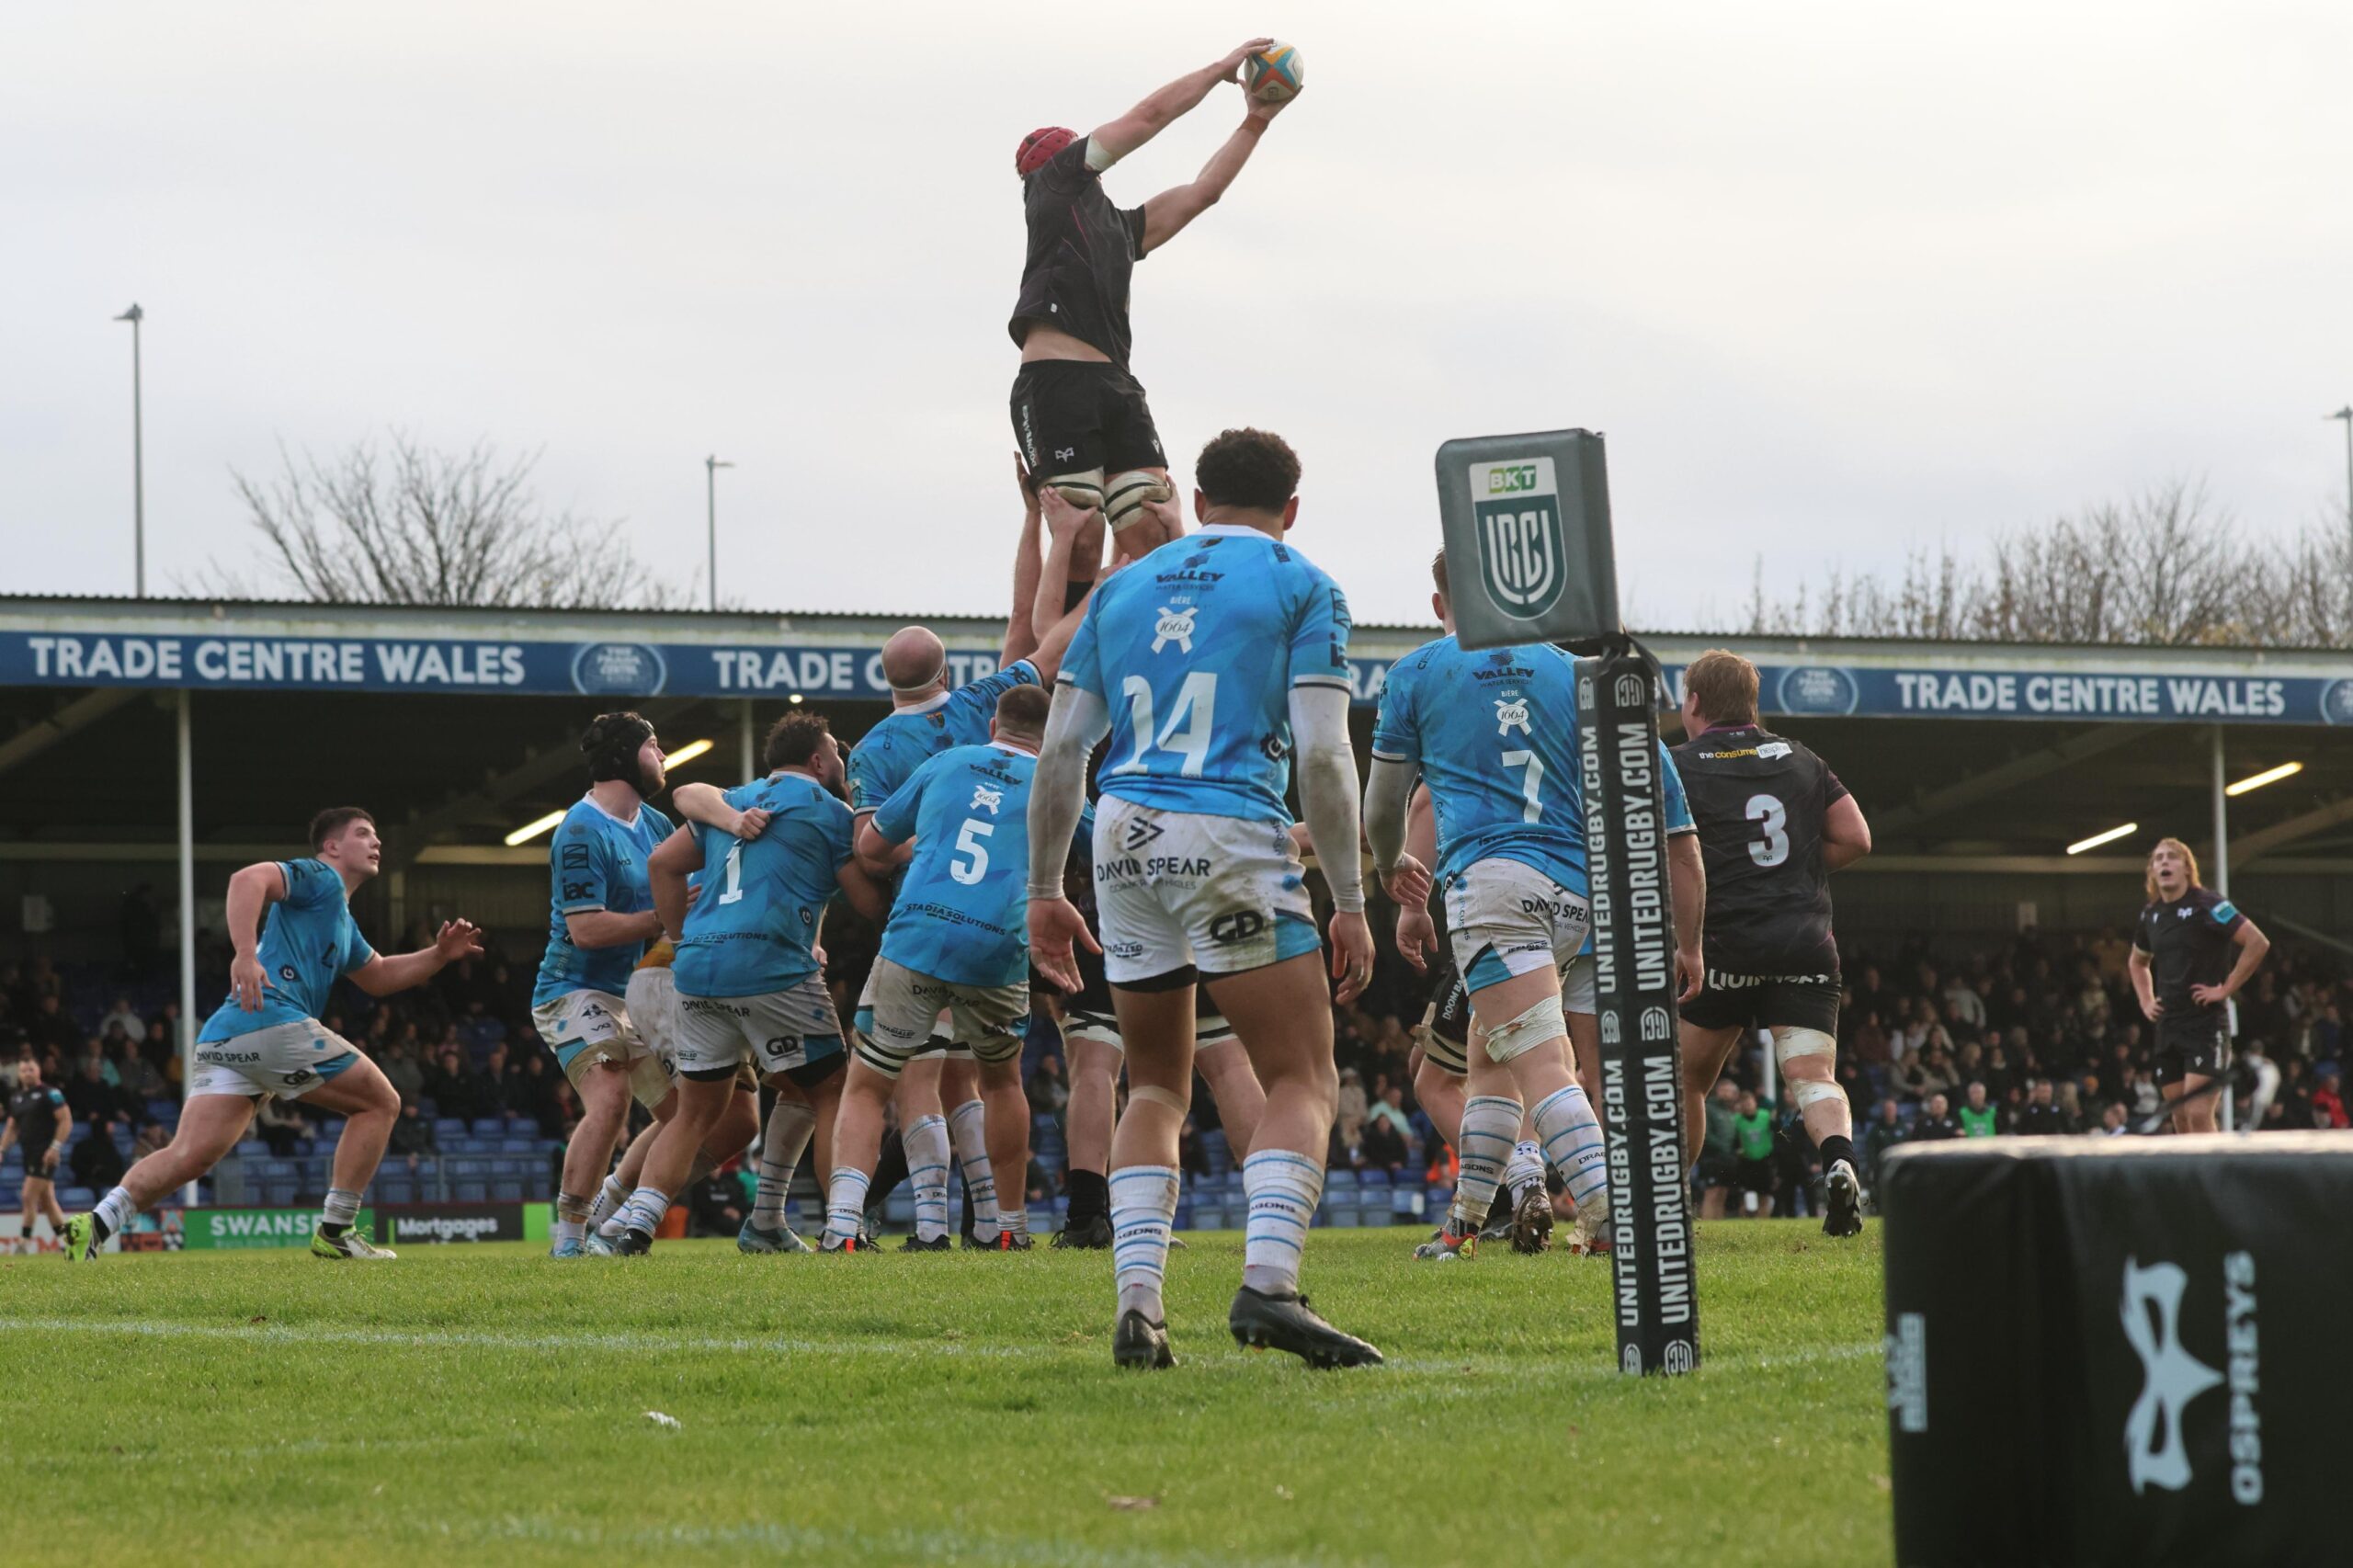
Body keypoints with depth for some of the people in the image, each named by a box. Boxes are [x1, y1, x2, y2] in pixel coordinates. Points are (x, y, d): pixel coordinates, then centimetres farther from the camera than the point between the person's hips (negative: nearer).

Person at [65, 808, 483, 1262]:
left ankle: (98, 1223, -22)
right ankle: (335, 1232, -1)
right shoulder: (319, 878, 5)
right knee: (380, 1102, 3)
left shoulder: (342, 921, 34)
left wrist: (440, 954, 29)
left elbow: (379, 977, 44)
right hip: (271, 1018, -9)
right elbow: (248, 880, -13)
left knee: (188, 1157, -4)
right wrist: (246, 954, -27)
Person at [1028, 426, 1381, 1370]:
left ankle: (1137, 1306, 3)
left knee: (1156, 1089, 16)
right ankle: (1268, 1284, -22)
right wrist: (1350, 903, -2)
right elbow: (1323, 756, -5)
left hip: (1124, 837, 5)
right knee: (1303, 1082, -1)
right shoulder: (1303, 589, 5)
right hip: (1233, 837, -5)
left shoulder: (1123, 588, 18)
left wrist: (1043, 891, 19)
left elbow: (1061, 750, 14)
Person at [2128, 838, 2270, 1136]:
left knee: (2199, 1115, -16)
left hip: (2206, 1024, -7)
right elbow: (2137, 962, 32)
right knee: (2181, 1120, 7)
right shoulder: (2151, 913, 12)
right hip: (2168, 1027, 7)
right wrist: (2146, 1000, 16)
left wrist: (2227, 989, -15)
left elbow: (2258, 943, -17)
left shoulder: (2206, 904, -9)